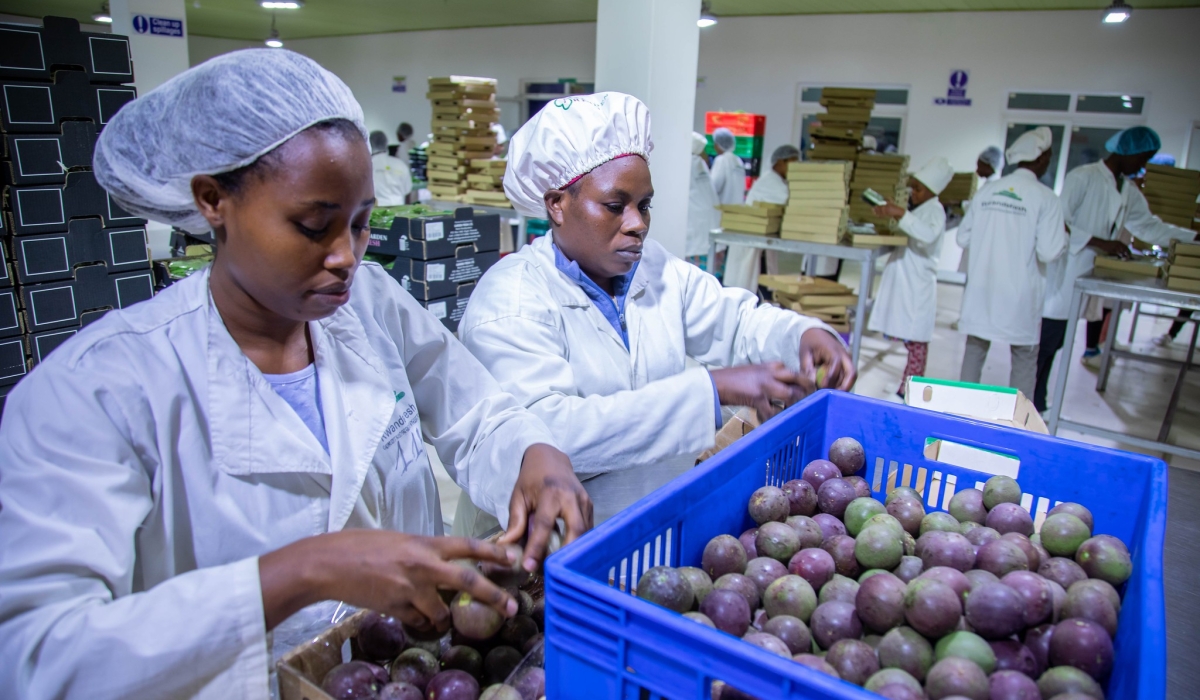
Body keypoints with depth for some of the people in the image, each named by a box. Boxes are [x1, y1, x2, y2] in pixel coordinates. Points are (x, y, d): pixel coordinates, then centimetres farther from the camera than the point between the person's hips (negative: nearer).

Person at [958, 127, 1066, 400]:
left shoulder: (987, 190, 1)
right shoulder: (1045, 198, -11)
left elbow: (963, 238, 4)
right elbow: (1049, 252, -15)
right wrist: (1064, 236, 4)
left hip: (981, 288, 4)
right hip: (1018, 295, -4)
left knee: (975, 350, 17)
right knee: (1024, 361, 10)